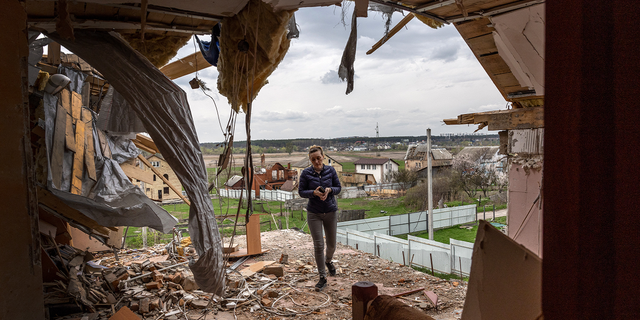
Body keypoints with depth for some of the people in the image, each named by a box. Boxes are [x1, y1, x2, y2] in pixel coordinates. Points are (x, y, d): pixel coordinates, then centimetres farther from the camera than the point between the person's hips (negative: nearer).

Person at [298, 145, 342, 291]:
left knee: (331, 244, 12)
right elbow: (301, 191, -3)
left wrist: (329, 190, -20)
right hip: (314, 213, -2)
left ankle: (328, 261, 46)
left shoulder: (330, 170, -4)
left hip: (331, 212, 2)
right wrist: (314, 192, -22)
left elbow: (338, 188, 1)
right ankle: (322, 278, 6)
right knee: (318, 245, -5)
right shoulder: (306, 173, -8)